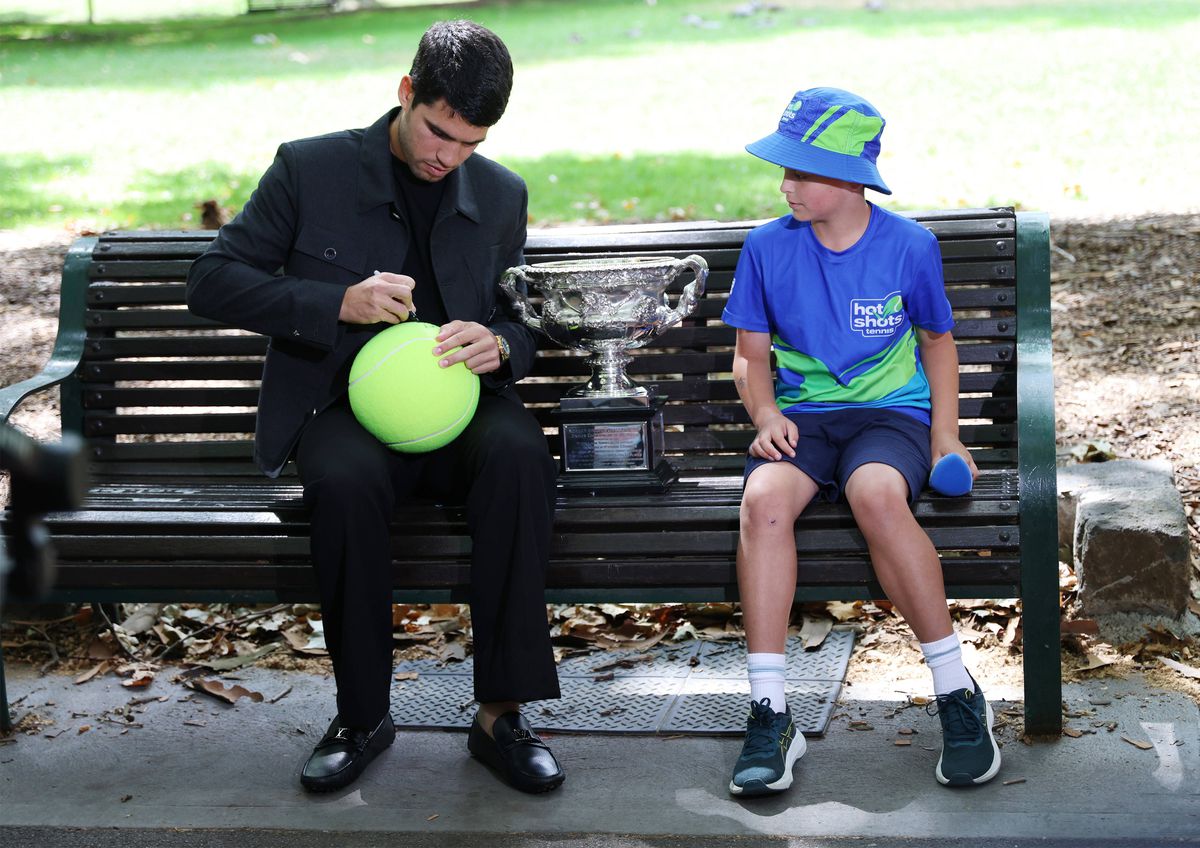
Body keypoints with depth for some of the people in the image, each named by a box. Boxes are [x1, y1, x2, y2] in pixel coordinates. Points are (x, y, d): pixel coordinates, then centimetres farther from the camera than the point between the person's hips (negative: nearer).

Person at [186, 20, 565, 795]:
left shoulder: (502, 195, 11)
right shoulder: (310, 169, 1)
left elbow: (523, 324, 17)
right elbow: (214, 280, -2)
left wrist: (499, 346, -10)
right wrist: (337, 303, -16)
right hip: (346, 406, -2)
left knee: (519, 454, -33)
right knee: (345, 482, -37)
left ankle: (501, 714, -26)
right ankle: (363, 717, -18)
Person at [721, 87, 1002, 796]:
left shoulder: (910, 246, 0)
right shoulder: (767, 248, 3)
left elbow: (936, 339, 14)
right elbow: (751, 353, 12)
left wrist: (946, 435, 2)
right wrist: (766, 412, -9)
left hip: (890, 412, -2)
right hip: (803, 415, 2)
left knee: (877, 494, -38)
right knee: (764, 498, -33)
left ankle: (958, 692, -24)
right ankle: (770, 714, -30)